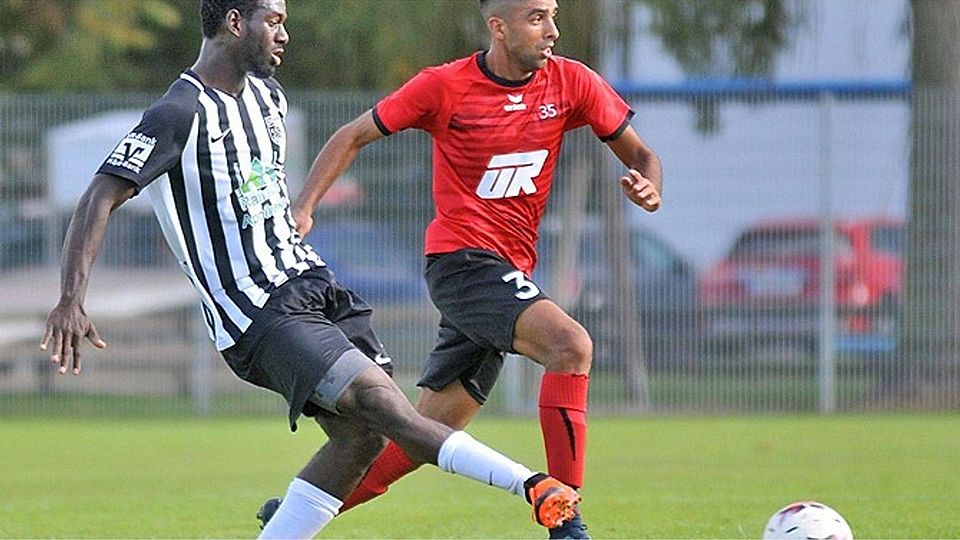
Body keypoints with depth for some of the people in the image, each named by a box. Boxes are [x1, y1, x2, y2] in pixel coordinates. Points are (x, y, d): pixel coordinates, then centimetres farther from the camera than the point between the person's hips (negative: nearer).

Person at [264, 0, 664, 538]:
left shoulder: (572, 83, 3)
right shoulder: (445, 87, -7)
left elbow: (641, 155, 9)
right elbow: (354, 136, 3)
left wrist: (648, 189, -14)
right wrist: (304, 207, -9)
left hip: (511, 271, 6)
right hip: (461, 261, -6)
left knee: (427, 437, 7)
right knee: (571, 345, -28)